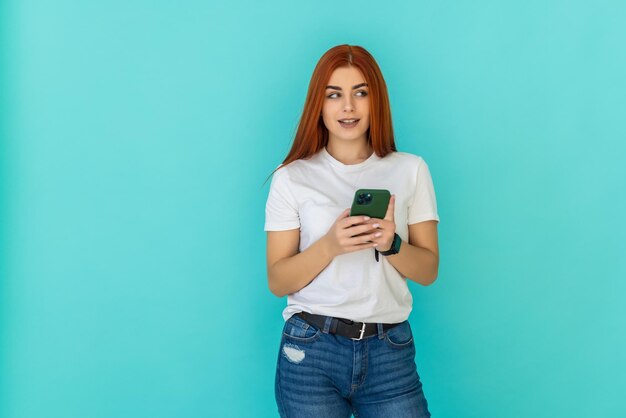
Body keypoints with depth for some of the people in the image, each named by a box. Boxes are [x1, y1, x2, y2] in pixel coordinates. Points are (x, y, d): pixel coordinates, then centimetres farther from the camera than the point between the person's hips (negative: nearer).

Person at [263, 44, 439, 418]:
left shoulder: (411, 170, 4)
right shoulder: (293, 178, 0)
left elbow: (428, 271, 5)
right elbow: (278, 282, -2)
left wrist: (392, 245, -16)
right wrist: (330, 245, -19)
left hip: (390, 350, 1)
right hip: (311, 349, -1)